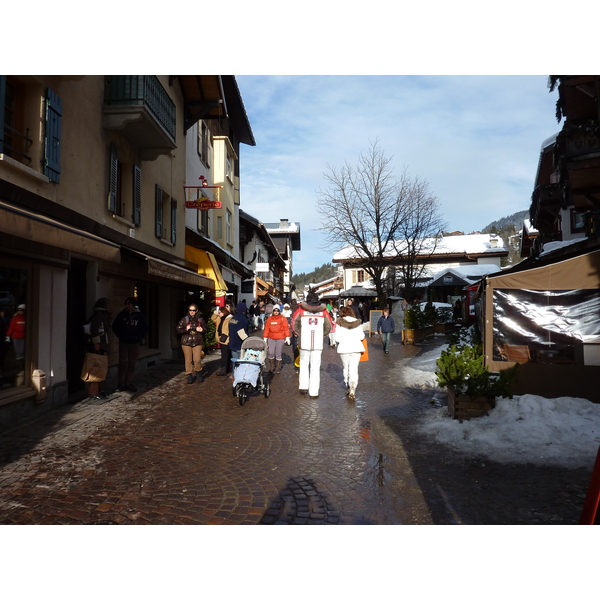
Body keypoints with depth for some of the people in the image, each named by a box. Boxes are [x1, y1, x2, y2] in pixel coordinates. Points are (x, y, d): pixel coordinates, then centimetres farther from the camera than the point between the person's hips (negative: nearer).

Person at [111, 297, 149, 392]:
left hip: (134, 343, 0)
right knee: (122, 364, 0)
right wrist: (120, 335, 0)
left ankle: (129, 384, 12)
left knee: (132, 364, 4)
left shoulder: (139, 316, -2)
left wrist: (138, 337, -4)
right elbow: (115, 326, 9)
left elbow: (145, 328, 4)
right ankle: (121, 384, 7)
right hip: (123, 343, 0)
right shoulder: (122, 314, -1)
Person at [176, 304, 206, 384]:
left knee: (197, 360, -5)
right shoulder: (184, 319, 2)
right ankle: (190, 375, 16)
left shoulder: (200, 319, 5)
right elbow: (179, 329, -1)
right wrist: (186, 329, -18)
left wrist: (201, 329, -8)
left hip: (197, 342, 0)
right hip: (186, 342, 0)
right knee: (188, 360, 3)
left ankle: (198, 373, 20)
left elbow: (205, 328, 14)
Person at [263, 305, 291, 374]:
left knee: (278, 354, 1)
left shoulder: (283, 318, 2)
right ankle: (272, 367, 17)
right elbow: (266, 328, 11)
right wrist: (265, 338, 9)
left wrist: (287, 337, -8)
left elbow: (286, 328, -2)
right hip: (271, 338, 3)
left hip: (280, 338, -3)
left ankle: (278, 368, 12)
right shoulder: (269, 319, 9)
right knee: (271, 353, 0)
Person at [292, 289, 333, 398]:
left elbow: (294, 325, 5)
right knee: (315, 367, 5)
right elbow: (328, 327, 8)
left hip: (304, 343, 0)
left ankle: (303, 386, 15)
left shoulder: (301, 310, -1)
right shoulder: (323, 311, 2)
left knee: (304, 364, 18)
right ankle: (314, 392, 7)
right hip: (318, 344, 0)